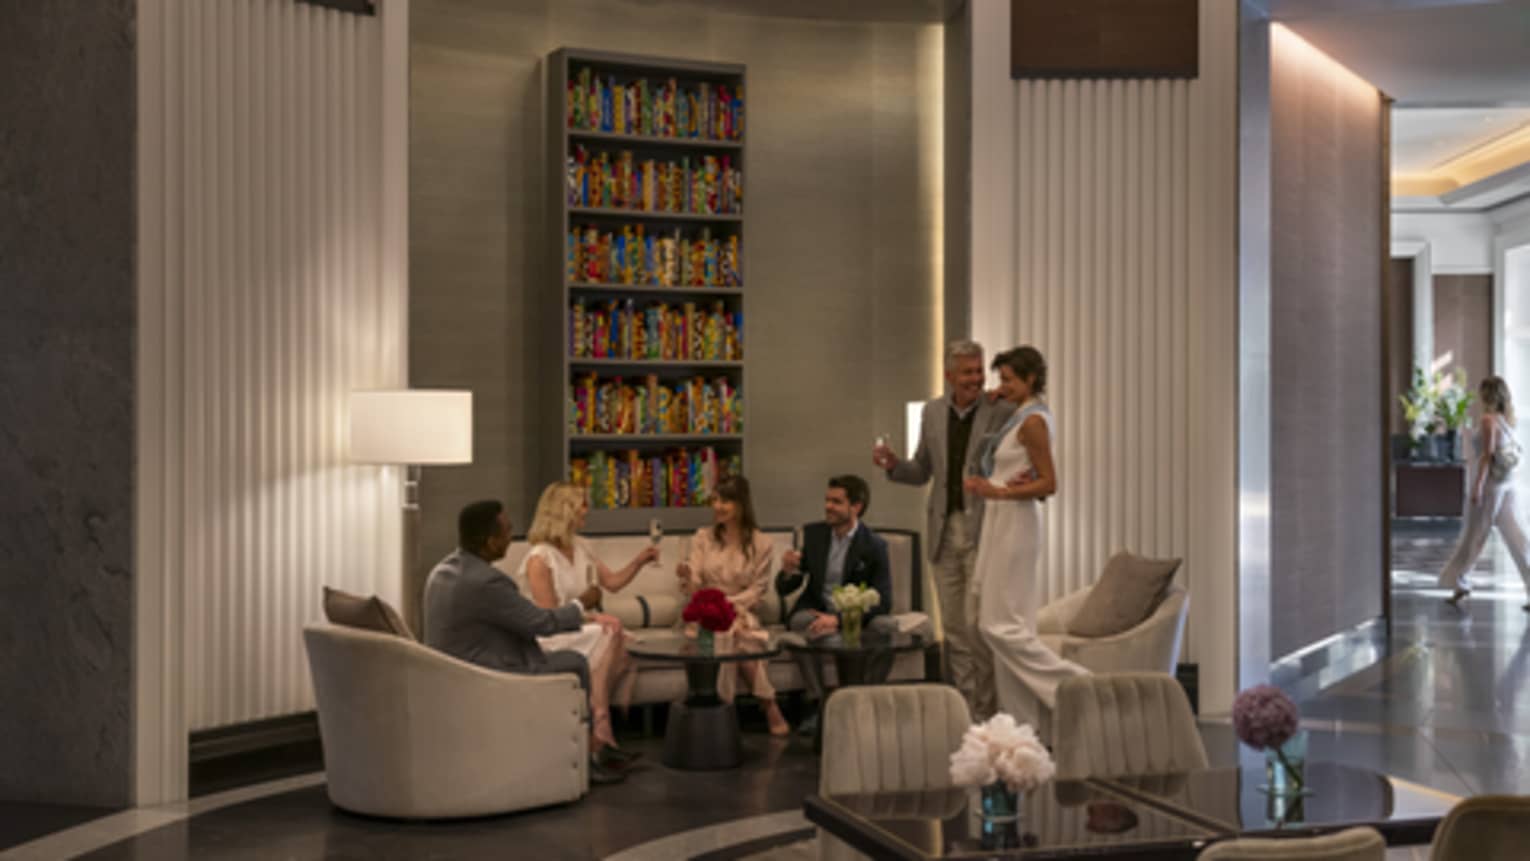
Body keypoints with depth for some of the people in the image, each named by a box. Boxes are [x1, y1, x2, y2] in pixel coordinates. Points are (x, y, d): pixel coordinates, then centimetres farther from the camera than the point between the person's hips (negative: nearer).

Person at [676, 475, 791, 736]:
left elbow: (757, 590, -1)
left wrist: (728, 604, -16)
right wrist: (686, 576, -25)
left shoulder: (762, 545, 2)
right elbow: (694, 586, -1)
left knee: (737, 633, -35)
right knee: (734, 637, -33)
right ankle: (769, 705, -24)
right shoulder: (703, 538, 7)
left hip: (740, 611, -1)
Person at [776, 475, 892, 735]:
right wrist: (788, 572, -20)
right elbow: (784, 589, 6)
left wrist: (838, 618, -29)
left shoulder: (874, 546, -7)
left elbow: (883, 601, -14)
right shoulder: (813, 533, 3)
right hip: (816, 611, 2)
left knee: (884, 625, -33)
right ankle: (819, 704, -23)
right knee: (799, 621, -32)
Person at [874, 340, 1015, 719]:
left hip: (984, 530, -5)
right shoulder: (933, 412, 8)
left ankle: (985, 711, 6)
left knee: (977, 624, -6)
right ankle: (964, 706, 20)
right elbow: (922, 471, 15)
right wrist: (893, 465, -4)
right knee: (953, 627, 10)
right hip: (944, 530, 5)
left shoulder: (1002, 411, -7)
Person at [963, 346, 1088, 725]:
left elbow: (1048, 484, -18)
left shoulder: (1033, 421, -14)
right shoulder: (1023, 417, 15)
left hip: (1015, 523, -10)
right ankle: (1021, 719, 12)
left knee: (1000, 625, -8)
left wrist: (999, 492, -24)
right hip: (1002, 523, 10)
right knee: (1008, 625, 9)